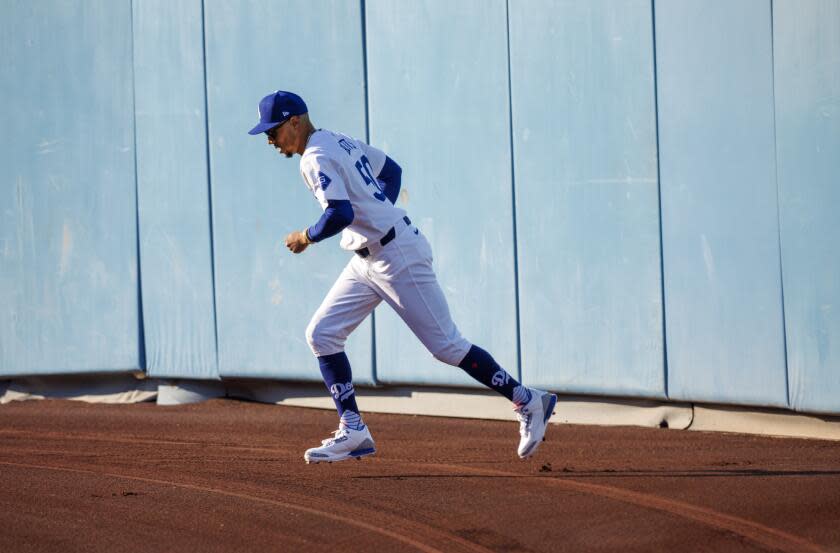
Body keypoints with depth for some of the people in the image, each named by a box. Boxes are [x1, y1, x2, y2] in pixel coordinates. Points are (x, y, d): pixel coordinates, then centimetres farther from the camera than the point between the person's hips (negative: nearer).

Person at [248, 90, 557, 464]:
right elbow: (391, 170, 25)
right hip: (369, 261, 10)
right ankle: (353, 432, 4)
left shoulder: (316, 159, -16)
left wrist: (307, 237, -12)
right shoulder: (341, 142, 14)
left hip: (398, 257, -10)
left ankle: (527, 401, 2)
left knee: (446, 345, -6)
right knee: (322, 334, 5)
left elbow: (341, 213, -29)